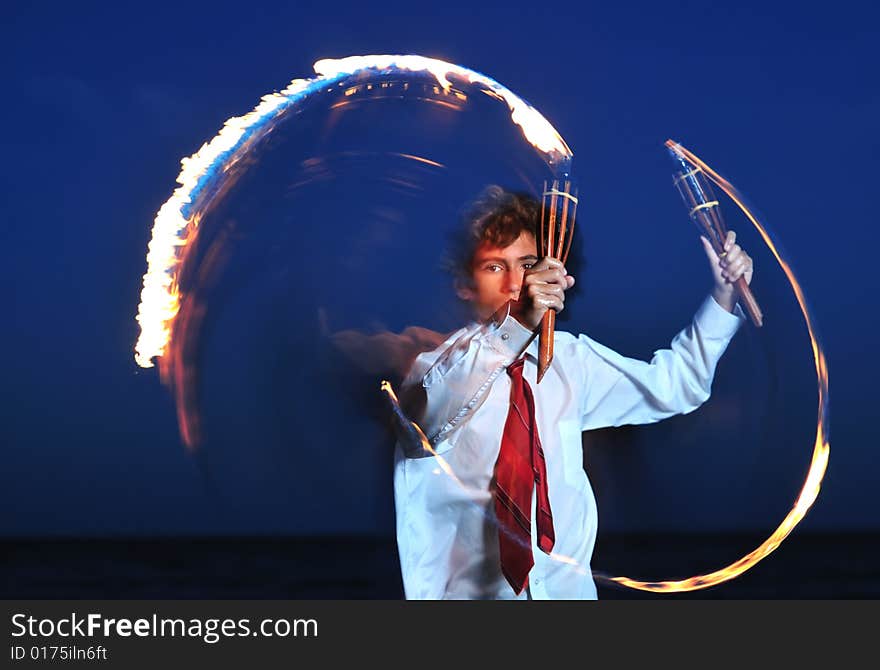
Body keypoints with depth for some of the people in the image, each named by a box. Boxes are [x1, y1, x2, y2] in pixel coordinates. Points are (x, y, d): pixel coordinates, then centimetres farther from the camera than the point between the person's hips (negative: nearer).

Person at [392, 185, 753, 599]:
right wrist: (516, 327, -38)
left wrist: (723, 294, 9)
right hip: (471, 591, -4)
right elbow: (428, 415, -29)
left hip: (569, 586, 4)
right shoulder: (440, 365, -6)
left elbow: (672, 384, 20)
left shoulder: (568, 358, 11)